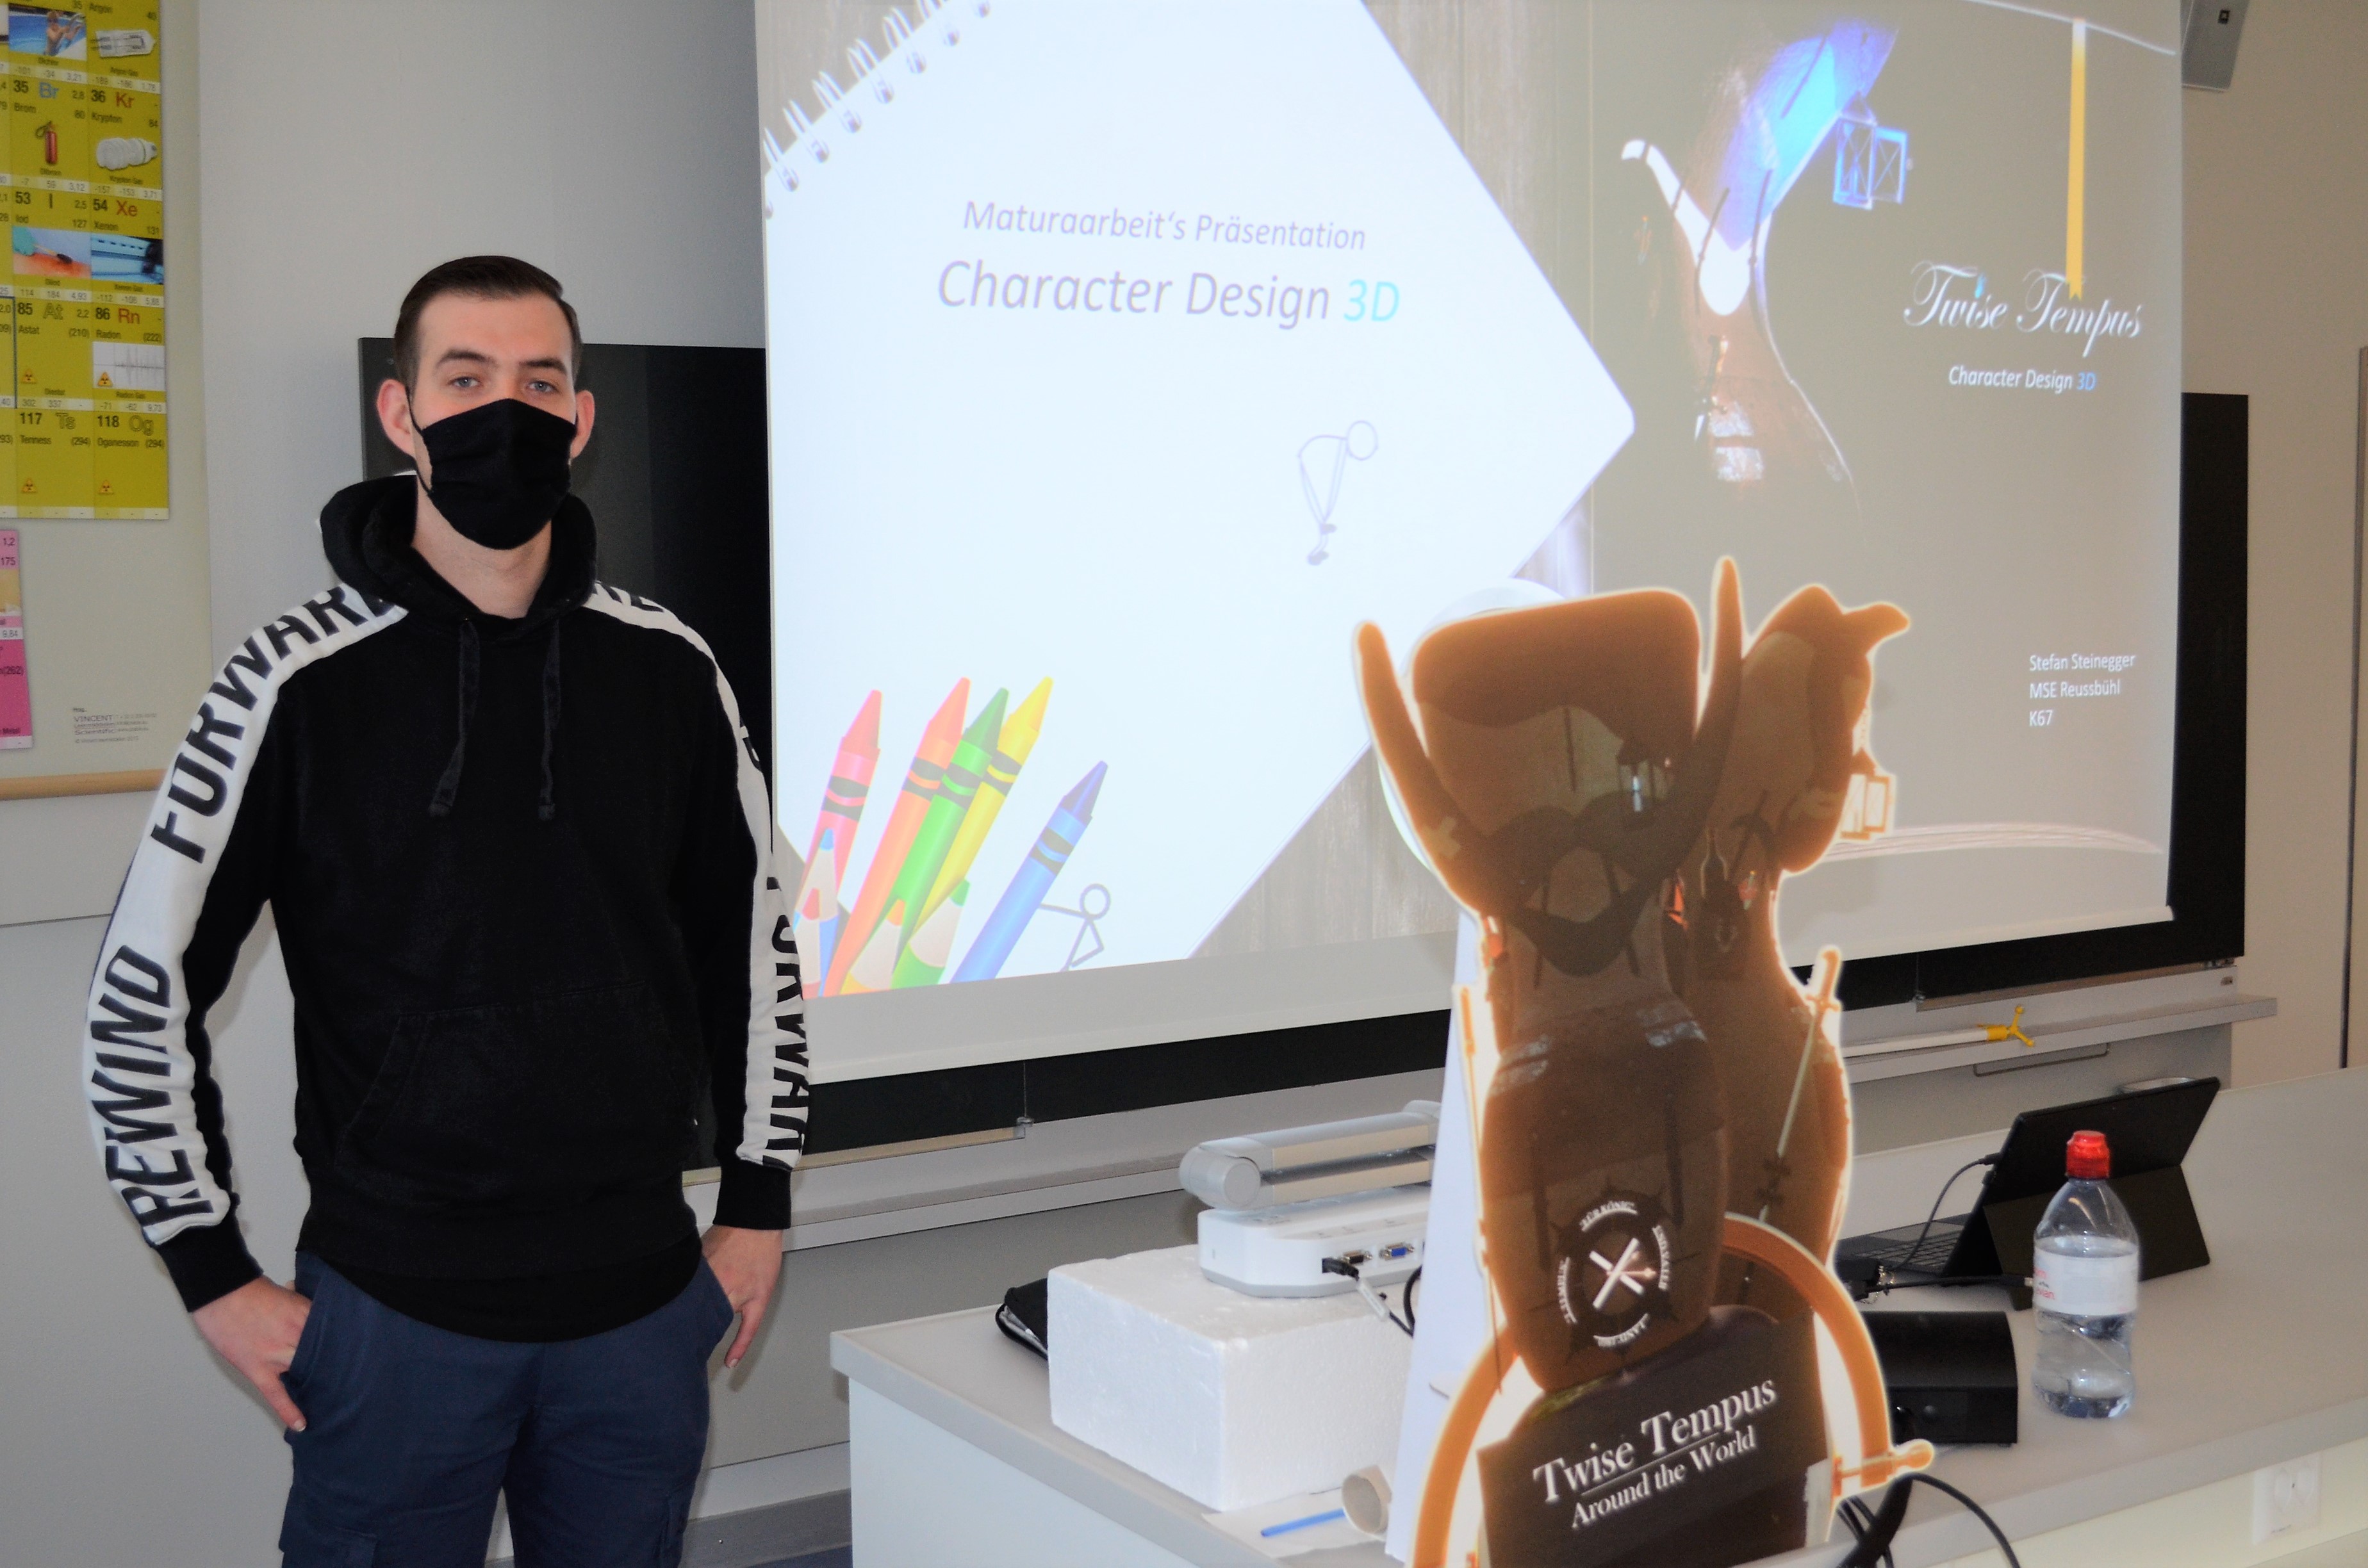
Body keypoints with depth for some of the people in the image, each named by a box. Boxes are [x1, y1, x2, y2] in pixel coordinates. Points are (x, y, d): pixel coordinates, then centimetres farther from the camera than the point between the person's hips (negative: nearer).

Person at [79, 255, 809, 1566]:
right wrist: (214, 1273, -4)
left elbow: (749, 939, 11)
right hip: (396, 1309, -3)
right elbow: (142, 989, -3)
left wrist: (756, 1203, 9)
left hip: (640, 1298, 3)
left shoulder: (665, 670, 2)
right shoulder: (299, 683, -8)